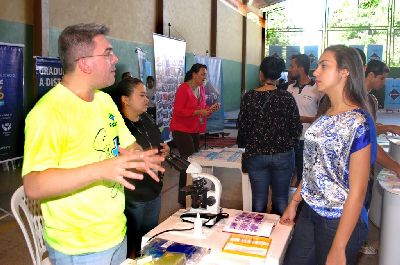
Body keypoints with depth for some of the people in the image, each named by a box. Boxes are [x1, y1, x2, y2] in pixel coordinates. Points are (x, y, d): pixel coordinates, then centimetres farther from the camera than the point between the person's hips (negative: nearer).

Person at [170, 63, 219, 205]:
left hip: (195, 130, 8)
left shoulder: (201, 88, 9)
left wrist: (210, 108, -4)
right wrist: (198, 112, -25)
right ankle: (184, 198, 2)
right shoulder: (183, 88, -14)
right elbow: (178, 111, -20)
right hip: (181, 130, -8)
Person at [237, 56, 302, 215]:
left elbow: (242, 127, -1)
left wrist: (245, 148, 14)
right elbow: (296, 129, -4)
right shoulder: (287, 98, -6)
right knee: (281, 201, 11)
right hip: (283, 155, 0)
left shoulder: (249, 97, -5)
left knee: (259, 200, 11)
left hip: (255, 155, 1)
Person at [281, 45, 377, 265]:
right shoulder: (326, 116, 4)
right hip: (309, 211, 7)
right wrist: (294, 202, 12)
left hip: (341, 221, -7)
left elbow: (357, 191, -20)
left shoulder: (358, 123, -19)